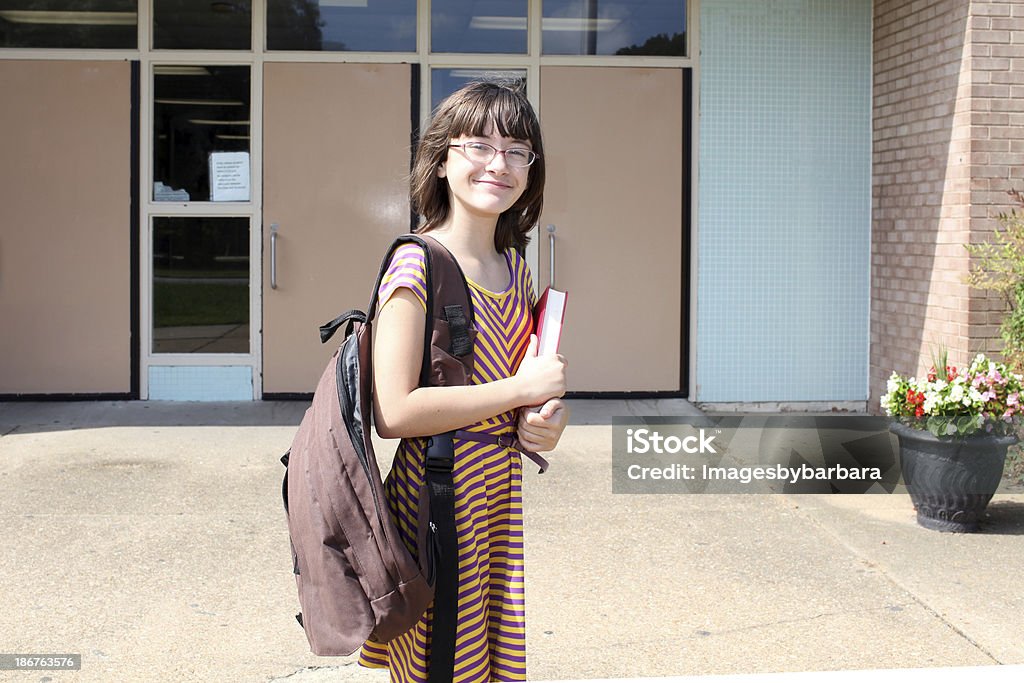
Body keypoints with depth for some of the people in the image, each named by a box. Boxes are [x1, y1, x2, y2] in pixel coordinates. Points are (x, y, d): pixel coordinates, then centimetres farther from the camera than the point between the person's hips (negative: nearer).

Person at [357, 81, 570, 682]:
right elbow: (394, 413, -21)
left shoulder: (514, 267, 9)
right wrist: (521, 390, -16)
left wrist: (549, 417, -1)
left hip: (503, 491, 7)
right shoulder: (417, 263, -14)